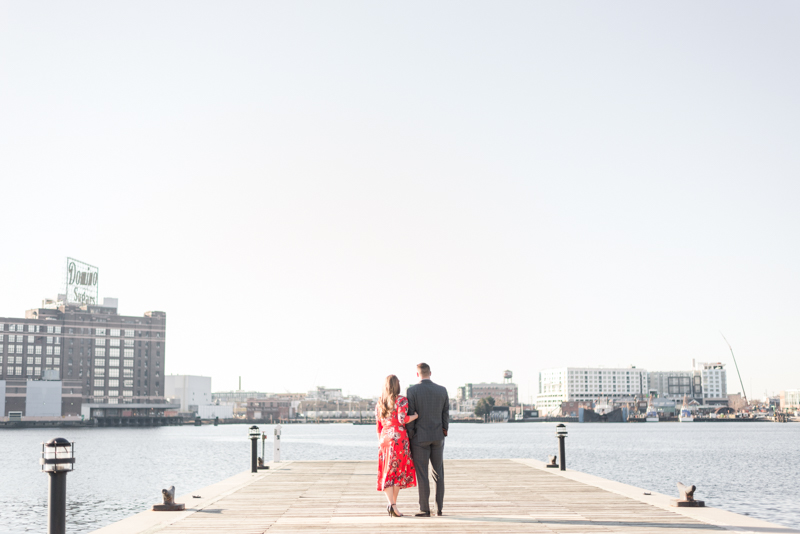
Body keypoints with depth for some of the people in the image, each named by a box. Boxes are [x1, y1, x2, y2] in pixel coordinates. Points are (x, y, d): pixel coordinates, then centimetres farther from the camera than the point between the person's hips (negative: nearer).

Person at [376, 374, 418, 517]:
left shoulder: (379, 403, 13)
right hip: (399, 438, -5)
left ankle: (391, 505, -10)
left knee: (387, 473, 4)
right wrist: (416, 415, -5)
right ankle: (393, 504, 4)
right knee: (399, 472, 5)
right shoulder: (402, 400, -5)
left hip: (385, 439, 5)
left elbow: (379, 427, 14)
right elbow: (402, 419, -19)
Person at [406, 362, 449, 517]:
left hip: (419, 437, -4)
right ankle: (439, 508, 12)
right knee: (438, 473, 12)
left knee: (422, 475, 0)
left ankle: (425, 510, 1)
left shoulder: (412, 391, -9)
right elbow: (446, 416, 5)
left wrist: (408, 440, -3)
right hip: (438, 437, 4)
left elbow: (410, 416, -9)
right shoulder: (442, 390, 2)